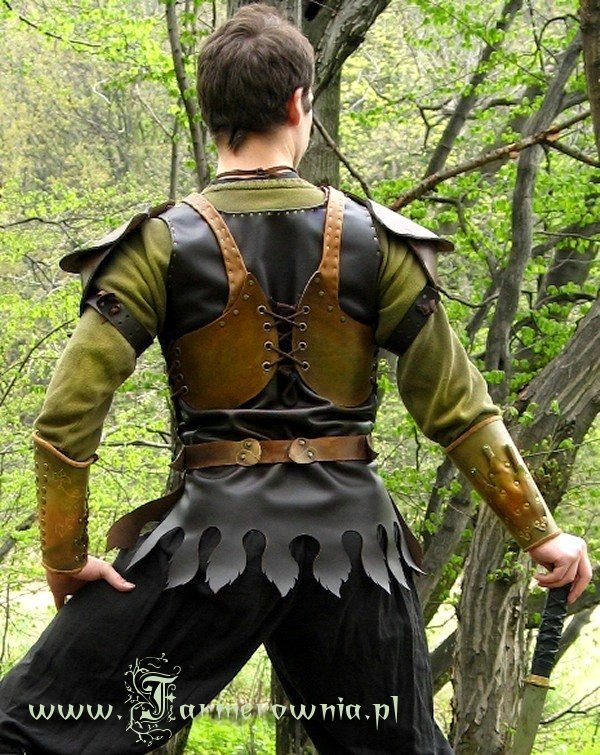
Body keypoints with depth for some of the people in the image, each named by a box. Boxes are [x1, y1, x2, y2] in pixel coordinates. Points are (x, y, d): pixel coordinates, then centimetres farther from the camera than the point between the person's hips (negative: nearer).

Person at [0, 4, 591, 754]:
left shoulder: (162, 245, -6)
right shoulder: (374, 241, 0)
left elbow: (67, 415, -11)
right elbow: (455, 405, 0)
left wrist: (66, 554, 0)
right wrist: (540, 531, 8)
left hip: (217, 528, -3)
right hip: (351, 530, 3)